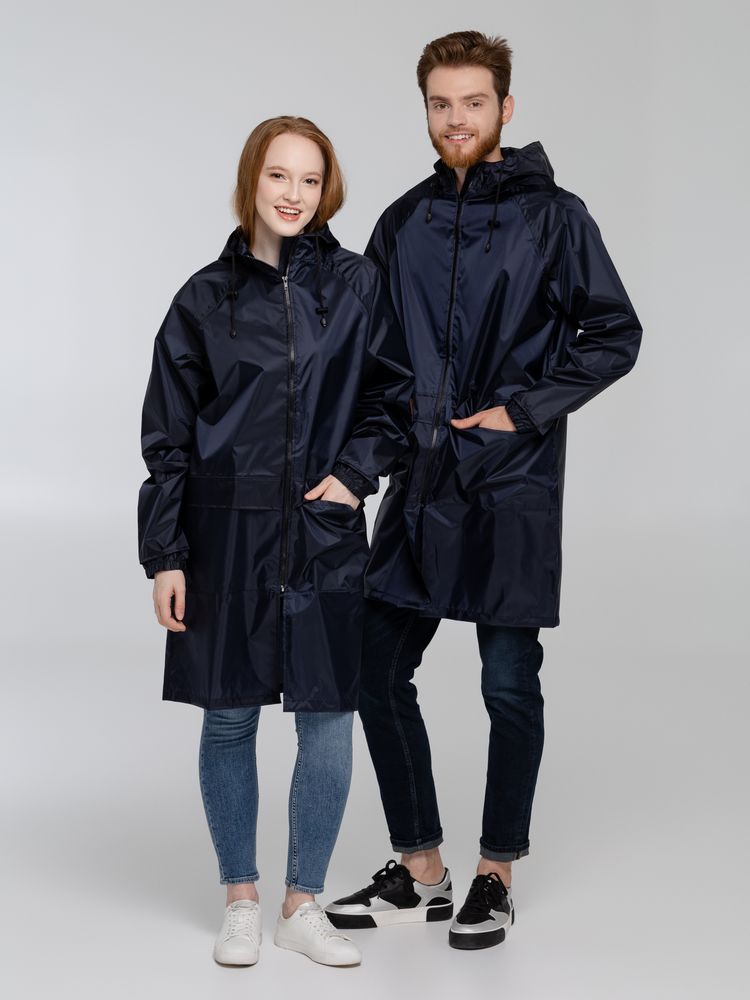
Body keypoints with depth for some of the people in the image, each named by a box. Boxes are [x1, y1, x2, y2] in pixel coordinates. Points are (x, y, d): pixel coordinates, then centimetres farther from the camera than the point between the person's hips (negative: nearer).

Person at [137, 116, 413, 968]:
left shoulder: (358, 286, 3)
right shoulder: (206, 298, 2)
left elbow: (396, 395, 12)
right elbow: (168, 437, 3)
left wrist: (355, 472, -4)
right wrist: (164, 555, -1)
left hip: (325, 537, 0)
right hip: (226, 537, 0)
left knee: (328, 723, 2)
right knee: (229, 720, 7)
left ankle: (303, 905, 19)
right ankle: (240, 900, 24)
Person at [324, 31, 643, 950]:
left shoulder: (553, 217, -3)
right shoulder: (403, 222, 10)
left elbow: (615, 335, -3)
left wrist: (521, 410, -10)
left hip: (513, 486, -5)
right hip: (419, 484, 5)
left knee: (509, 686, 4)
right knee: (378, 671, 6)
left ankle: (495, 874, 20)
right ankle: (419, 871, 21)